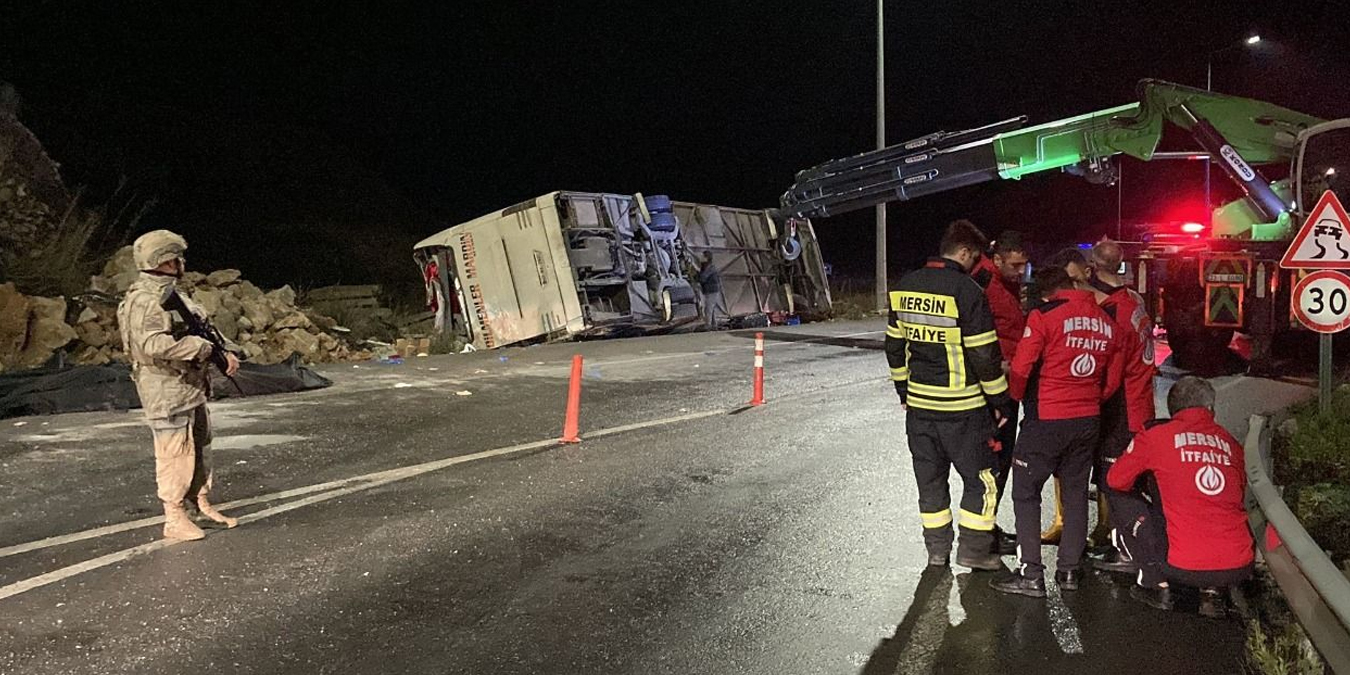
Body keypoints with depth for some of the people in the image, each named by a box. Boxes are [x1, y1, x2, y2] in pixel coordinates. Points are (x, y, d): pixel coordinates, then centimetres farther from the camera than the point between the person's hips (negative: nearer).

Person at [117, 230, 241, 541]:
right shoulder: (144, 300, -16)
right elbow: (155, 345, -29)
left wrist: (224, 352, 0)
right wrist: (203, 346, -23)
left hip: (193, 388, 10)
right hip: (167, 391, -10)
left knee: (200, 448, 17)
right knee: (174, 454, -2)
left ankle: (202, 506, 28)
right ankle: (174, 520, 8)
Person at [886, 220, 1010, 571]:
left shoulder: (905, 286, 4)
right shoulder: (966, 291, -16)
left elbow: (894, 344, 11)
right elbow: (984, 354, -14)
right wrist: (999, 401, -3)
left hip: (918, 403, 6)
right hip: (962, 407, -6)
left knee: (930, 477, 15)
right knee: (981, 477, 11)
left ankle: (936, 549, 25)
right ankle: (974, 549, 17)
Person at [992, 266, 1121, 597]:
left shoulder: (1043, 315, -12)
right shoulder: (1106, 322, 7)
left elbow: (1021, 368, -13)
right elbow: (1112, 380, 14)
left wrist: (1017, 396, 6)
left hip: (1046, 420, -6)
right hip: (1088, 421, 6)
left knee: (1026, 492, 2)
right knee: (1076, 492, 16)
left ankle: (1031, 573, 1)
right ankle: (1069, 569, 22)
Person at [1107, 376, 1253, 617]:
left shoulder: (1157, 436, 1)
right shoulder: (1231, 443, 11)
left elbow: (1116, 480, 11)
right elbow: (1239, 495, 23)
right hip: (1239, 569, 4)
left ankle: (1158, 586, 14)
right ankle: (1213, 593, 16)